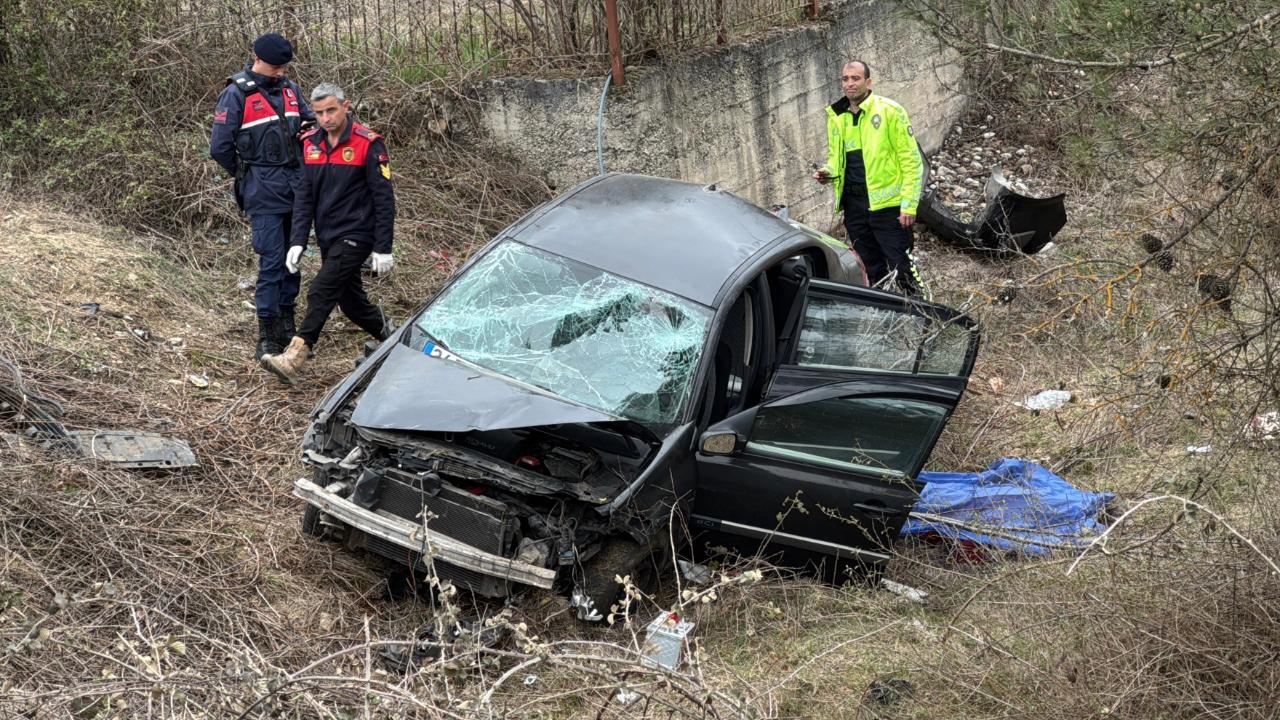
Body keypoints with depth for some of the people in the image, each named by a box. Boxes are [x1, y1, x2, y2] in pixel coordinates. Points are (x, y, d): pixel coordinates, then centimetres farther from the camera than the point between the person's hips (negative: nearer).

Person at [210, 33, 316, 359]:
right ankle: (267, 335, -2)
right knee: (271, 259, -8)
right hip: (264, 192, -6)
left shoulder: (290, 89, 10)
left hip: (295, 185, 6)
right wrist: (247, 176, 4)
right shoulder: (237, 95, -8)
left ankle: (286, 323, 23)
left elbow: (311, 122, 24)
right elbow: (220, 148, -7)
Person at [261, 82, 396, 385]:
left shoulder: (368, 144, -11)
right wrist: (298, 241, -3)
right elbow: (304, 194, 6)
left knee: (321, 292, -18)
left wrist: (383, 249, -12)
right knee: (349, 299, 15)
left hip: (355, 235, -7)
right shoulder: (311, 143, 6)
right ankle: (388, 334, 38)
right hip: (328, 237, 7)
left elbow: (384, 199, -10)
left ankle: (294, 358, -21)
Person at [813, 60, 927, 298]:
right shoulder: (836, 117, 10)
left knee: (902, 268, -6)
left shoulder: (889, 111, -6)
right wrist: (828, 172, 1)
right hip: (853, 205, 6)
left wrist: (909, 204, -14)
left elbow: (912, 160, -7)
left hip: (886, 204, -6)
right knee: (873, 270, 14)